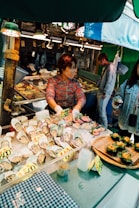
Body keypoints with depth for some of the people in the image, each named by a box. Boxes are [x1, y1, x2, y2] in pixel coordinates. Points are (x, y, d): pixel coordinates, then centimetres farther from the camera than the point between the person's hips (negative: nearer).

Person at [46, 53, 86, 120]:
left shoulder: (75, 82, 4)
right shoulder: (53, 80, -4)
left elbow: (82, 98, -8)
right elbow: (49, 97, -18)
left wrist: (76, 109, -30)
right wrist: (57, 108, -39)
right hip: (55, 113, -3)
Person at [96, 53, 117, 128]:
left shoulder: (111, 67, -16)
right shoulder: (105, 67, 14)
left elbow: (110, 81, -20)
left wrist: (105, 92, -20)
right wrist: (98, 86, 18)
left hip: (104, 92, -10)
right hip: (101, 91, 10)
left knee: (102, 110, -4)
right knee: (99, 109, 16)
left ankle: (104, 127, 9)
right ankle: (100, 124, 30)